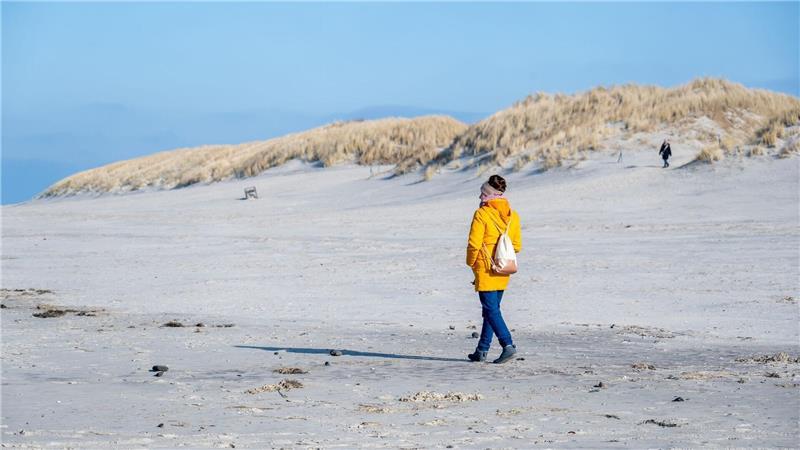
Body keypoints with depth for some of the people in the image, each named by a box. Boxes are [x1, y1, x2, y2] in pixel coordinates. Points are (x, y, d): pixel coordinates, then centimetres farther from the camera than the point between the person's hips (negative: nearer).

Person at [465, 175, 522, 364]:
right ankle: (482, 350, 18)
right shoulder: (512, 215, 8)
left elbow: (474, 244, -14)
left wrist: (471, 263, 1)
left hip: (485, 269, -7)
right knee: (491, 308, 14)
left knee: (491, 309, -6)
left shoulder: (482, 214, -12)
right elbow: (517, 245, 9)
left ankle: (508, 344, -20)